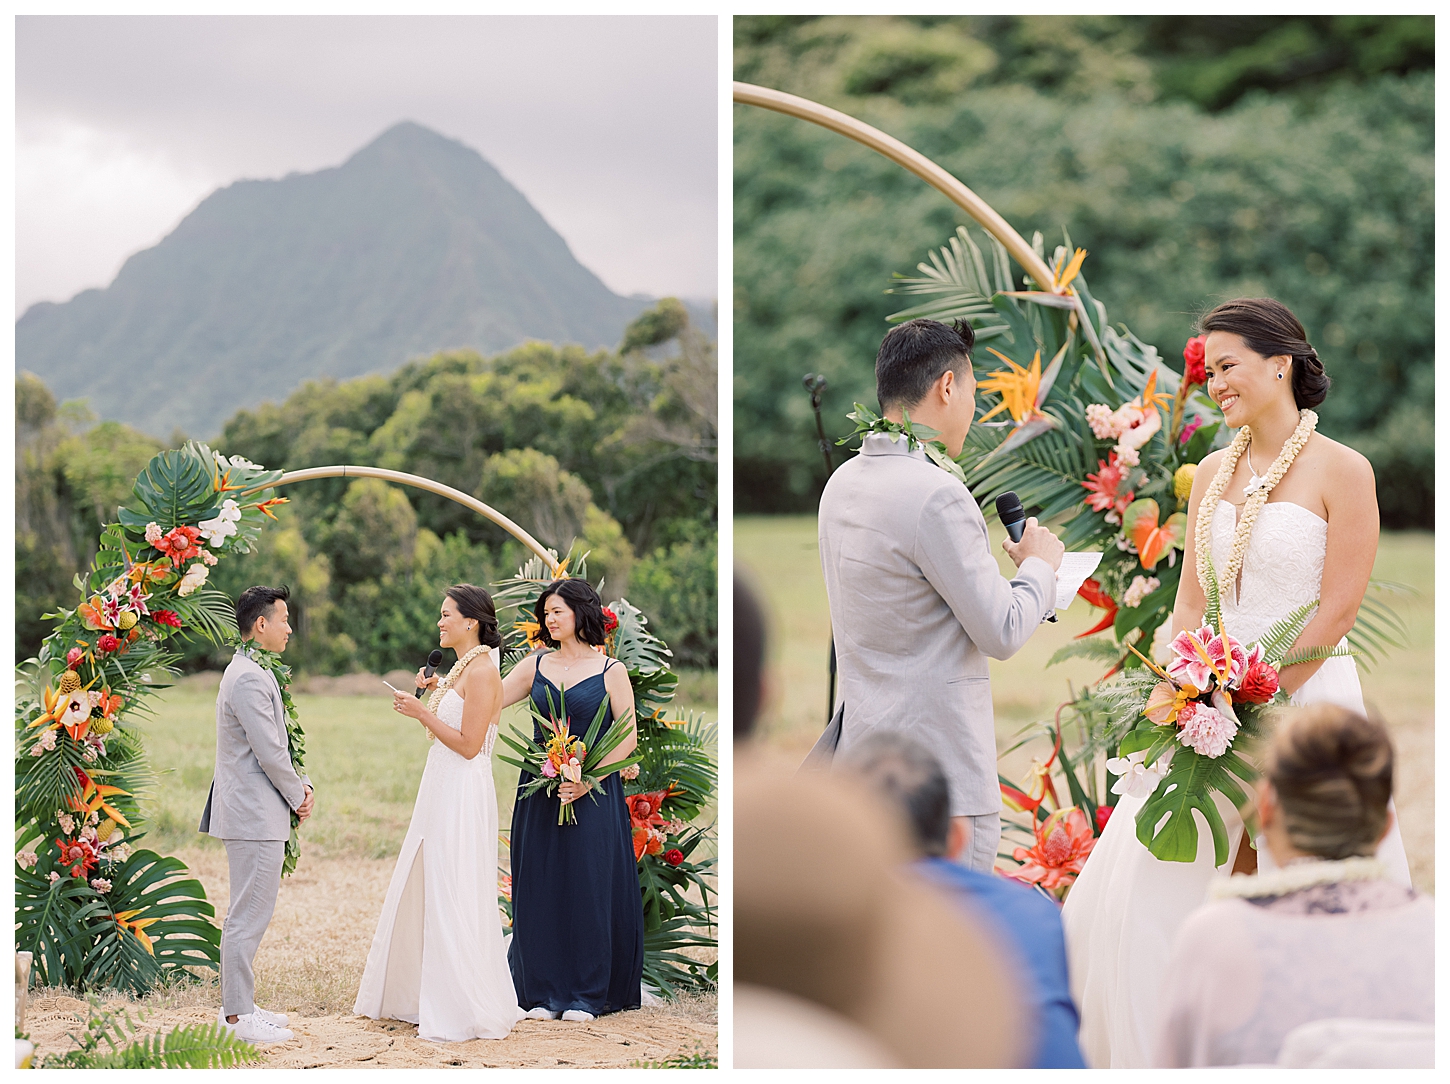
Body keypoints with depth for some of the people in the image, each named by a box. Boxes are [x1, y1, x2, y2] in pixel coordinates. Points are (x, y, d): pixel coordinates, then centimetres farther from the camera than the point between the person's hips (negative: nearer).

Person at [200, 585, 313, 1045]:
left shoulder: (250, 673, 16)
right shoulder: (250, 679, -19)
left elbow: (274, 746, 21)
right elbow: (270, 753, -20)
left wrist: (299, 785, 8)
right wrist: (297, 795, -6)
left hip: (252, 812, 11)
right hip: (256, 815, -11)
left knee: (246, 913, 16)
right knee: (249, 915, -7)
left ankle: (238, 1003, 23)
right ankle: (238, 1016, -3)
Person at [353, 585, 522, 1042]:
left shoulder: (482, 673, -15)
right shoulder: (459, 670, 15)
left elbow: (469, 744, -20)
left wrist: (423, 713, -17)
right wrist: (432, 694, 11)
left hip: (462, 798, -10)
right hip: (440, 795, 10)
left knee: (454, 901, -5)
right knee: (418, 894, 15)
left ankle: (466, 1010, 2)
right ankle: (411, 996, 25)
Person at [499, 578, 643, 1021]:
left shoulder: (610, 670, -2)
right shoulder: (536, 665, 9)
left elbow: (628, 739, -4)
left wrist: (588, 781, -14)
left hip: (594, 794, -3)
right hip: (540, 795, 3)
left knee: (588, 887, -1)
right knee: (541, 887, 3)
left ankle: (585, 994, 9)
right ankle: (544, 992, 10)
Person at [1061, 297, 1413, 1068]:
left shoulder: (1340, 470, -7)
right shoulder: (1213, 473, 11)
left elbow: (1338, 608, -11)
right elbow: (1189, 600, 12)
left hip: (1309, 696, -6)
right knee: (1147, 885, 1)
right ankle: (1146, 1054, 12)